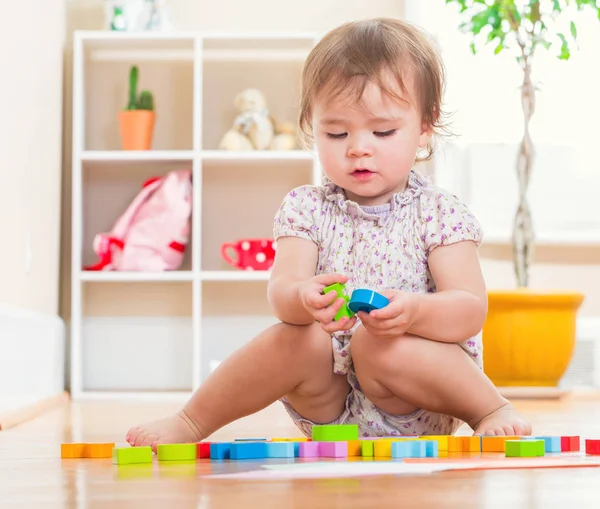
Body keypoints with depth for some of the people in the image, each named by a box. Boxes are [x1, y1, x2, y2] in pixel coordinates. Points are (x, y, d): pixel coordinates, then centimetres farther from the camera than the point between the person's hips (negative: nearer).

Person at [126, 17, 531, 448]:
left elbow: (471, 309, -13)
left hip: (418, 406, -2)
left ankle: (491, 410, -17)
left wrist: (414, 311, -36)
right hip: (329, 407, 3)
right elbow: (280, 289, -11)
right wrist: (302, 300, -36)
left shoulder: (439, 213, -3)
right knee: (295, 339, -26)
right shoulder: (306, 209, 4)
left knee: (380, 345, -31)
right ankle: (192, 423, -11)